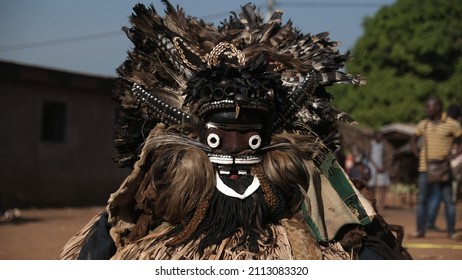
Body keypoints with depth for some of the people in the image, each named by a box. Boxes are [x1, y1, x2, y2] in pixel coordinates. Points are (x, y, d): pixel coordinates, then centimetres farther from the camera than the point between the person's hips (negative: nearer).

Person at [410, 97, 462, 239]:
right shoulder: (423, 124, 9)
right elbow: (413, 139, 24)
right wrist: (416, 153, 8)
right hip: (425, 167, 4)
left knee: (448, 200, 0)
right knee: (422, 199, 4)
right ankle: (420, 229, 10)